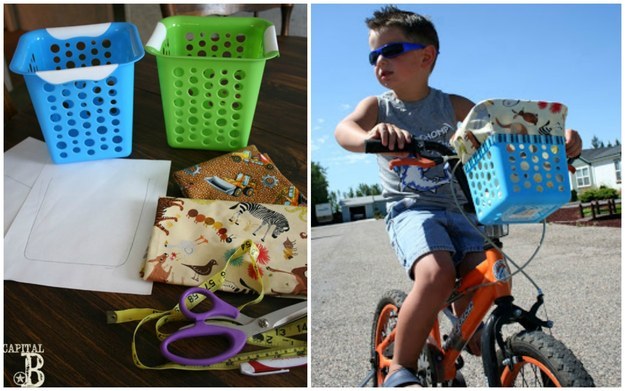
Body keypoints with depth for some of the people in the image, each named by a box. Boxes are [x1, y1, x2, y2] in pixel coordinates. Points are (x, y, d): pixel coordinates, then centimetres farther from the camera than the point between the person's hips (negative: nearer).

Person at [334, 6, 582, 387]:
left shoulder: (452, 106, 6)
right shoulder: (377, 106, 0)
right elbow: (344, 129, -21)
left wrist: (560, 135, -19)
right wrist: (370, 136, -46)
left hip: (452, 208, 3)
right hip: (409, 209, -3)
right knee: (436, 274, -31)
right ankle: (400, 369, -12)